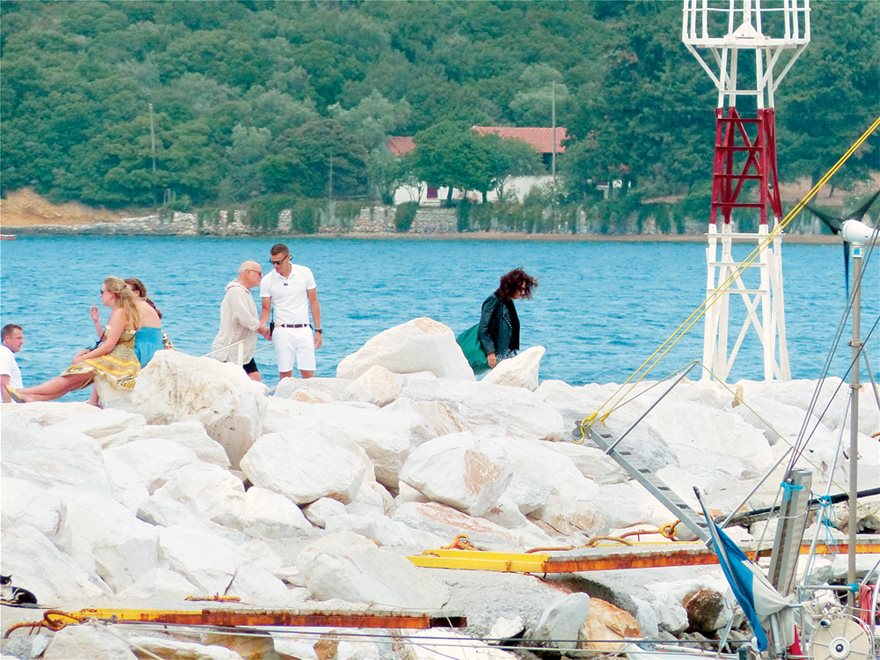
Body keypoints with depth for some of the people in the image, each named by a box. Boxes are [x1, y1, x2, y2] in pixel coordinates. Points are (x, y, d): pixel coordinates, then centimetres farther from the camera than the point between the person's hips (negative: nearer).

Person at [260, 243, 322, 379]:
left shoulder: (304, 273, 0)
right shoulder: (267, 280, -1)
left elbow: (313, 302, 7)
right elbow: (266, 309, 4)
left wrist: (318, 330, 4)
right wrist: (261, 324, -17)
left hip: (304, 330, 1)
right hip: (283, 331, -1)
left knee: (308, 375, -3)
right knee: (285, 375, -3)